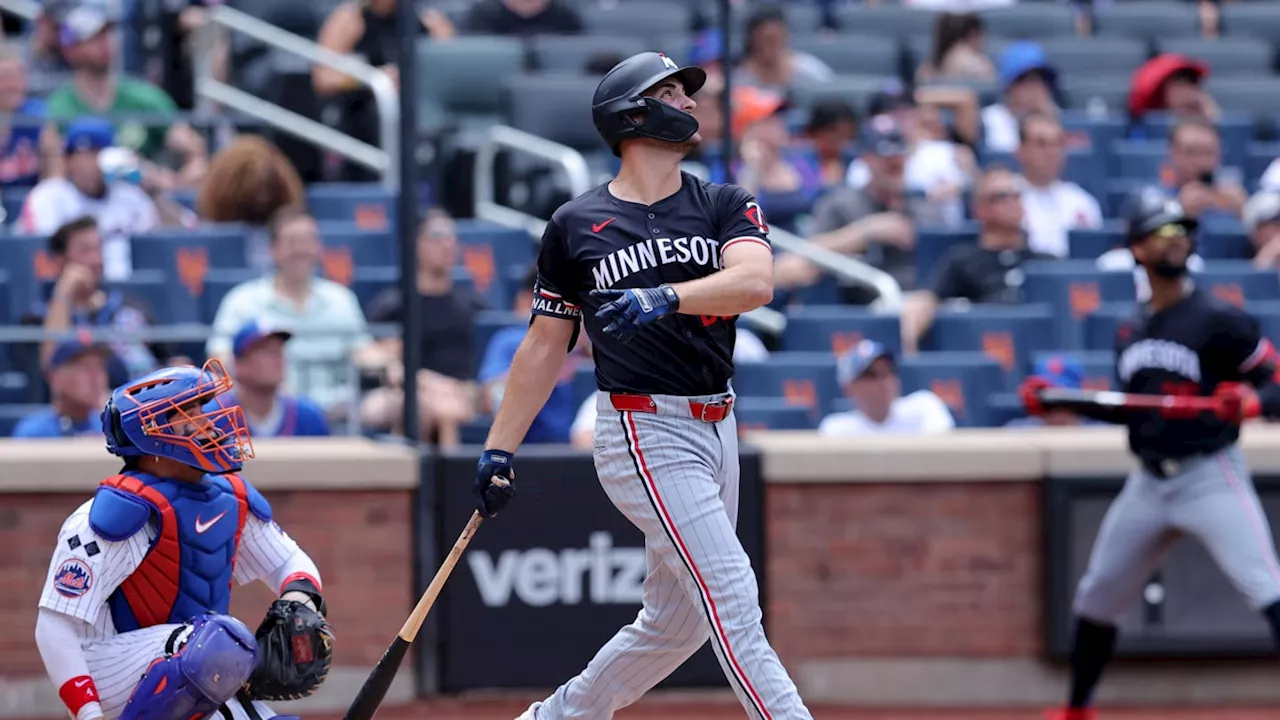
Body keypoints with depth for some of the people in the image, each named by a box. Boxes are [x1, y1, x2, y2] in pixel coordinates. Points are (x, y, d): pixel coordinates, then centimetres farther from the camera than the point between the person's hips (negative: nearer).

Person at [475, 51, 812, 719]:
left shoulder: (724, 206, 6)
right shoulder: (575, 225, 0)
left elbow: (754, 282, -14)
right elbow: (545, 344, 7)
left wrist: (666, 297, -31)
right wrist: (498, 450, 4)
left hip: (716, 431, 5)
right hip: (644, 434, -5)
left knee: (676, 621, 14)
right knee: (733, 602, -14)